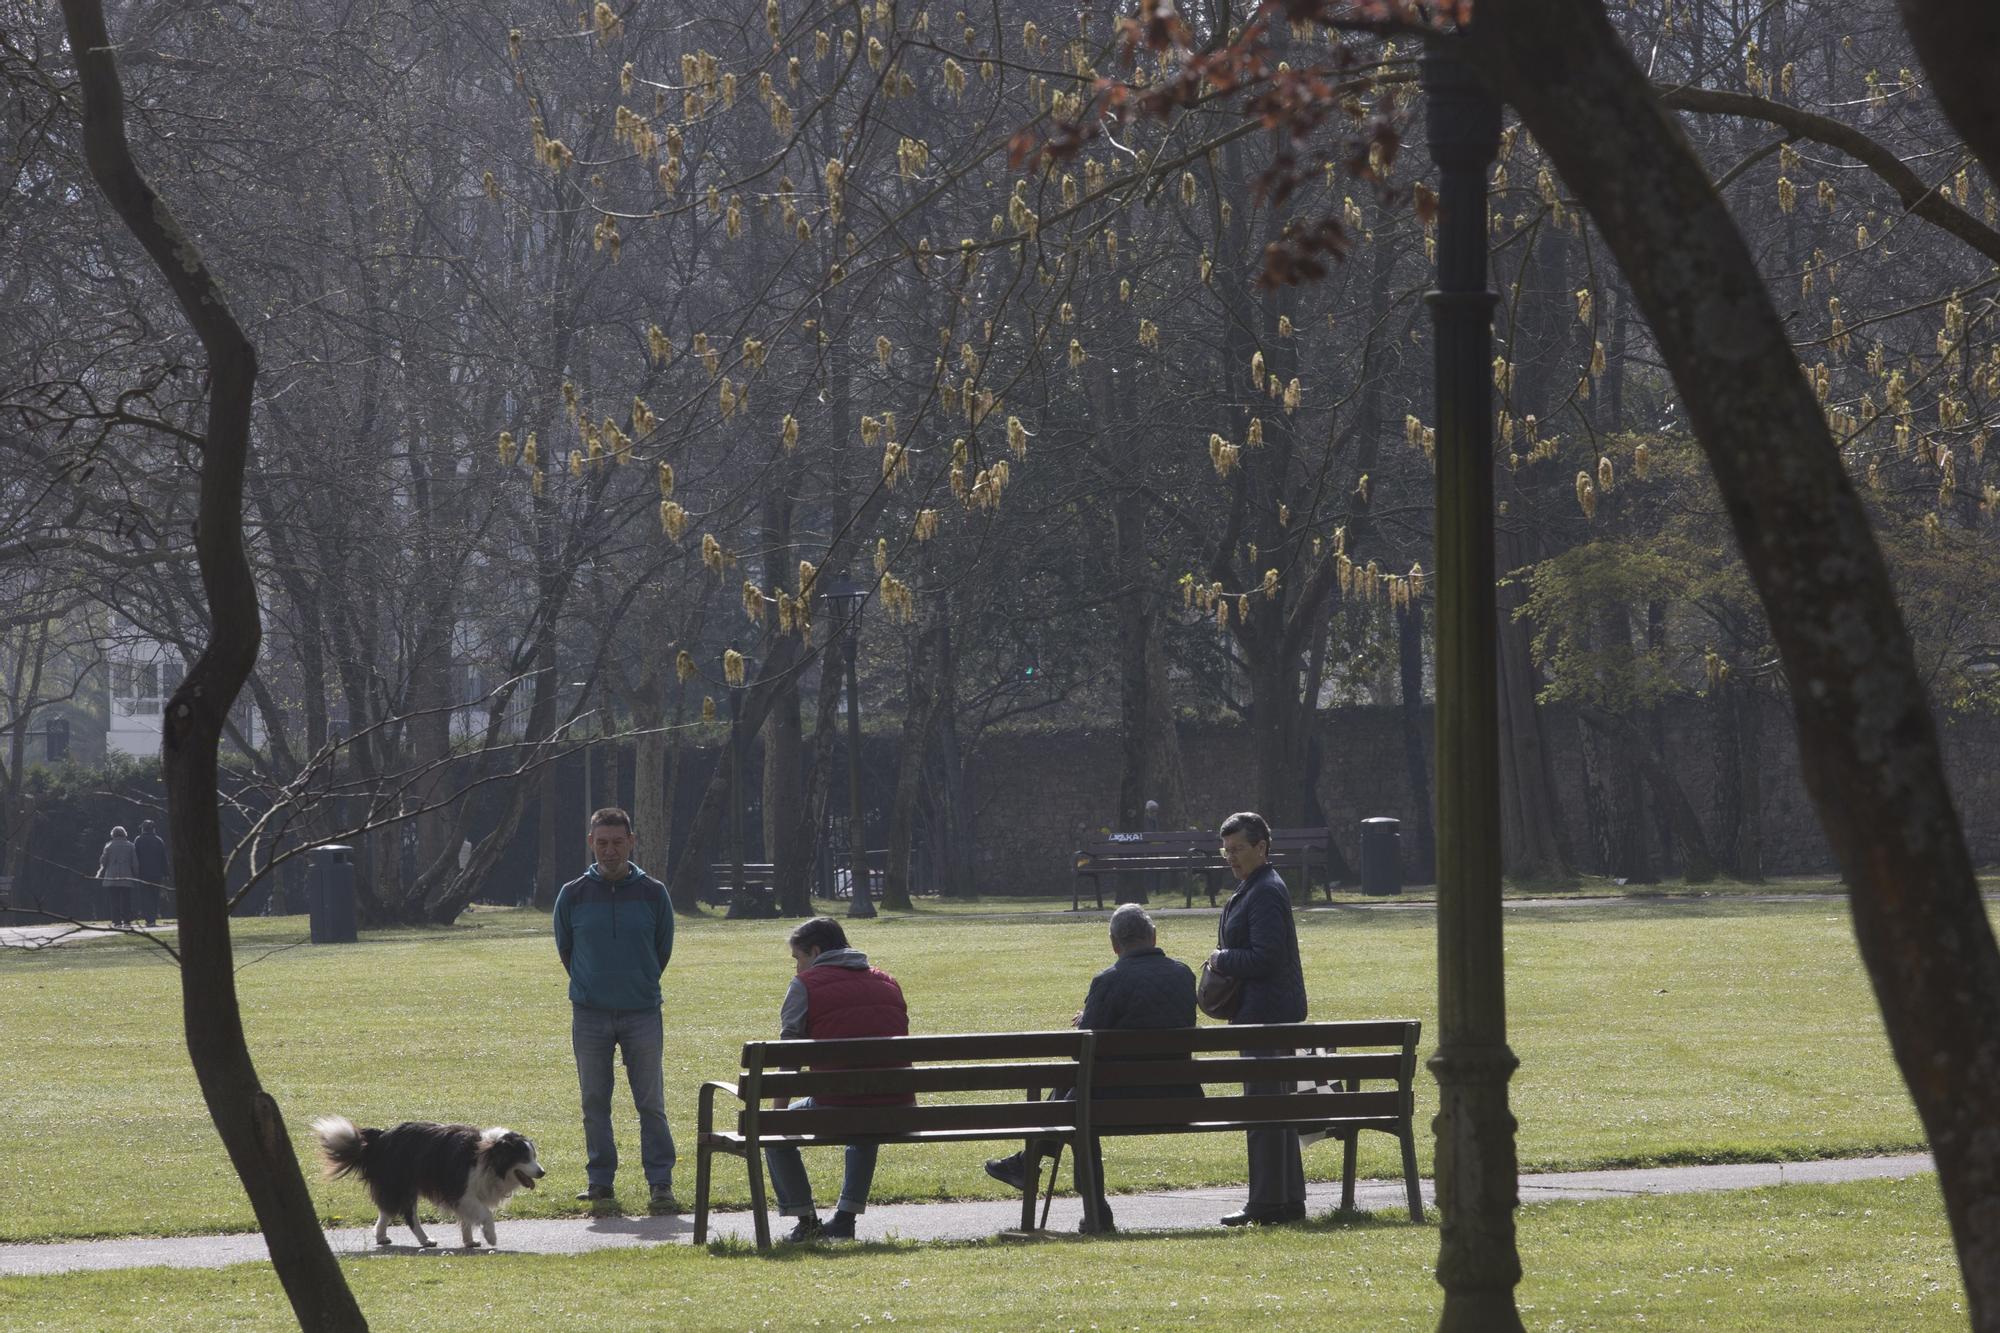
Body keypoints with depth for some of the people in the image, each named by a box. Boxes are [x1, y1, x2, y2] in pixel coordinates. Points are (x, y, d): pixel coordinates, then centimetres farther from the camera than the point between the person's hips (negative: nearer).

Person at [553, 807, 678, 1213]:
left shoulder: (653, 893, 0)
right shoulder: (573, 895, 1)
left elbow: (663, 949, 11)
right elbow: (564, 949, 13)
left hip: (642, 1013, -1)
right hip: (590, 1013, 1)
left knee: (651, 1103, -2)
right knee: (595, 1102, 5)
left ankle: (661, 1183, 0)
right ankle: (600, 1181, 12)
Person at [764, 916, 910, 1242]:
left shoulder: (805, 985, 3)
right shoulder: (887, 982, 20)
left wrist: (778, 1109, 10)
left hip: (837, 1106, -5)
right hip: (897, 1113, 5)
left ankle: (806, 1221, 21)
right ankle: (846, 1217, 32)